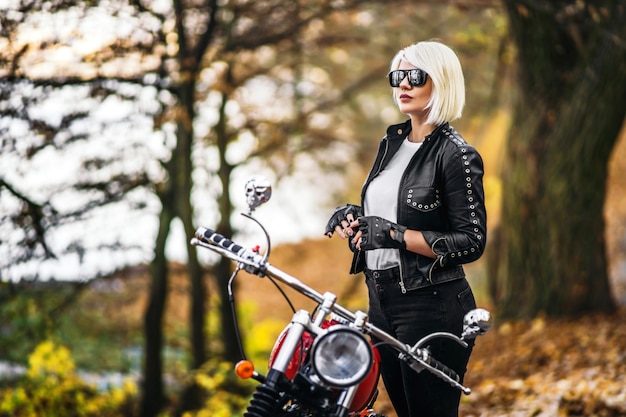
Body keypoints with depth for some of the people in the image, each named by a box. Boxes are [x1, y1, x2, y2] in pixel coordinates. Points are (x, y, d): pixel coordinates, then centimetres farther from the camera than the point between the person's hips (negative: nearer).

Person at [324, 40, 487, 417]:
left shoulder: (456, 154, -11)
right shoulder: (392, 142, 12)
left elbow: (472, 242, -17)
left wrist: (394, 234, -22)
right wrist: (353, 217, 3)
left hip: (432, 305, -8)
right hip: (382, 300, 8)